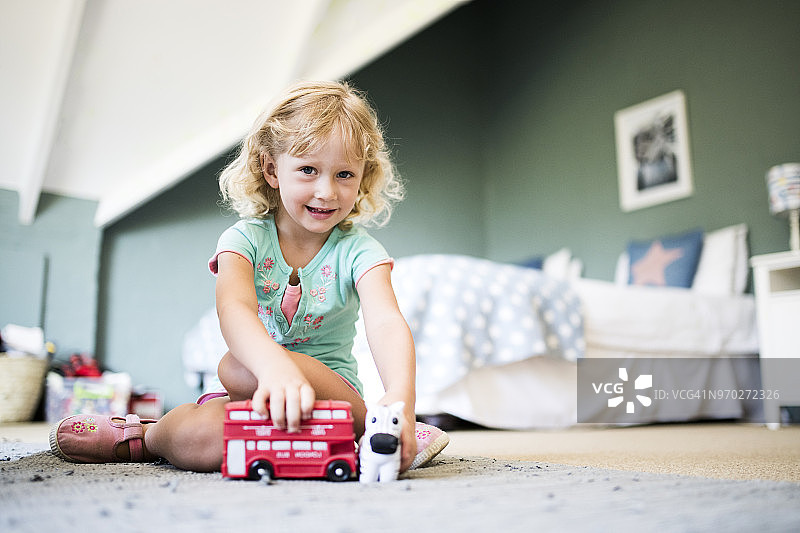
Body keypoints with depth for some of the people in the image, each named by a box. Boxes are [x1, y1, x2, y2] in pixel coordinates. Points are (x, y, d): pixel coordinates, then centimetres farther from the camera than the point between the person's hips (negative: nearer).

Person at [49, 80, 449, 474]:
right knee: (204, 437, -35)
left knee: (238, 368, -31)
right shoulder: (245, 240, -6)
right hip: (262, 386, 1)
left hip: (335, 390, 0)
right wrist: (276, 366, -51)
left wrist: (399, 400, -47)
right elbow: (234, 309, -28)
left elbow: (386, 323, -25)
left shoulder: (357, 250, -6)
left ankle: (146, 437, -6)